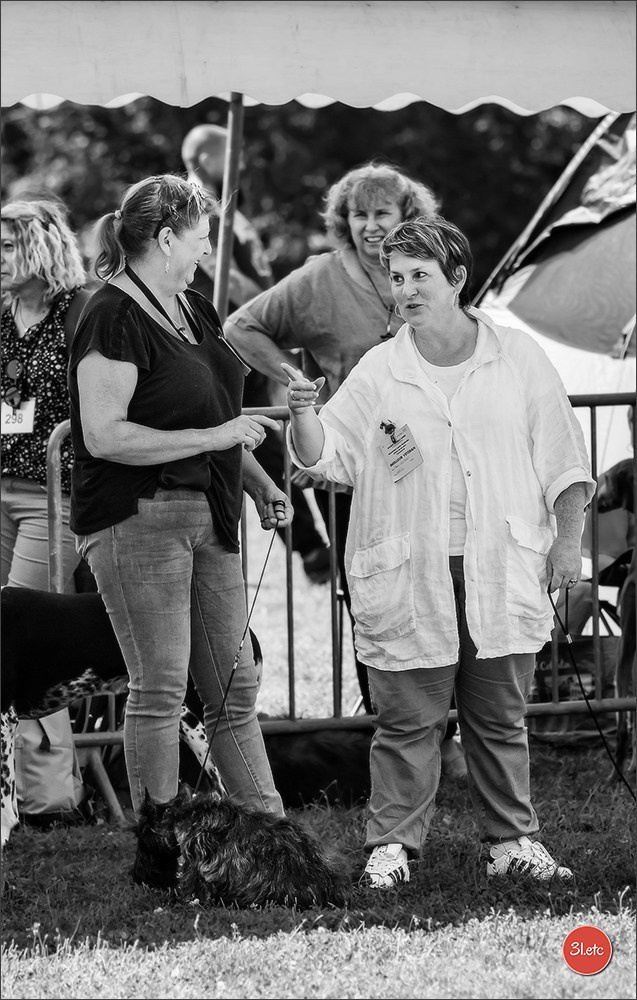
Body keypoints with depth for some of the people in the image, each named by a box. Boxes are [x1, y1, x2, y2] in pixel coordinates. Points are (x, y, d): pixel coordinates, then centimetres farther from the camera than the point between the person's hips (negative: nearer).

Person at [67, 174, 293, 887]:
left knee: (234, 686, 10)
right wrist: (217, 437, -18)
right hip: (138, 518, -9)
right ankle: (157, 854, 0)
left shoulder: (193, 308, 15)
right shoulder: (113, 319, -13)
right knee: (160, 687, -7)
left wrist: (260, 483, 15)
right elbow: (106, 436, -21)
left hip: (208, 519, 9)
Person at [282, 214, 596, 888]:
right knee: (408, 722, 0)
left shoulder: (518, 359, 6)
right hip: (409, 580, -1)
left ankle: (513, 840, 16)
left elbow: (561, 458, 9)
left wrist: (567, 540, 4)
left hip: (503, 573, 1)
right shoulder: (379, 373, 4)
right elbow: (326, 457, 0)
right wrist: (303, 413, -19)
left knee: (500, 719, 8)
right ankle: (392, 845, 7)